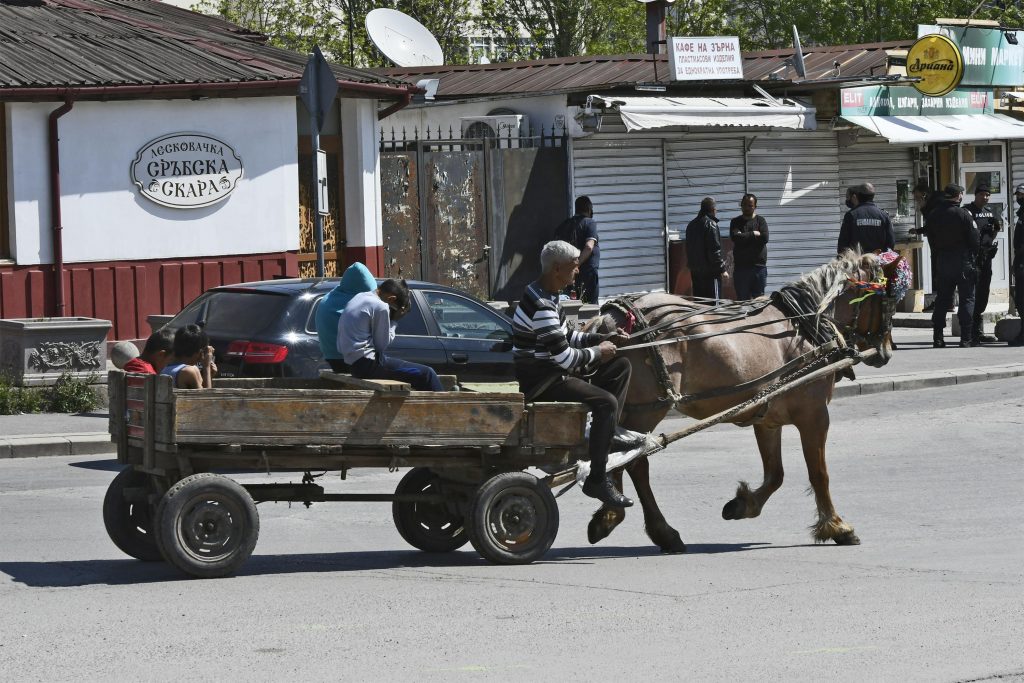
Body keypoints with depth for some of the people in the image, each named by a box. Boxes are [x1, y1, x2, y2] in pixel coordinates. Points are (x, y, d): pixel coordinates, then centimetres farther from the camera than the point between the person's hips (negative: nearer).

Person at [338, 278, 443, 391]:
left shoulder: (360, 297, 15)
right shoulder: (380, 307, -13)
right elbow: (382, 345, -9)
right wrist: (394, 321, 1)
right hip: (367, 364, -10)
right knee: (426, 374, -11)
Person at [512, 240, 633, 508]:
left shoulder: (546, 295, 11)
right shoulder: (541, 306, -24)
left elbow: (567, 335, 20)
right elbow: (564, 356, -25)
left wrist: (604, 338, 7)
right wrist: (598, 352, -9)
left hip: (553, 372, 11)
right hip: (541, 383, -11)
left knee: (621, 366, 12)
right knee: (606, 402, -23)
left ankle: (609, 433, 8)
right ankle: (597, 480, -18)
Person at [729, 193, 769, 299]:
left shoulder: (760, 220, 8)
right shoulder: (735, 222, 8)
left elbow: (764, 238, -9)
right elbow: (735, 238, -11)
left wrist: (745, 237, -8)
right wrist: (753, 234, -7)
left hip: (759, 266, 0)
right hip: (741, 266, 0)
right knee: (743, 299, 1)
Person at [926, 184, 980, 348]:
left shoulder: (933, 216, 5)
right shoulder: (963, 214, -11)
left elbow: (931, 241, 8)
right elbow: (974, 239, -10)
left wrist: (938, 256, 12)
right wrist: (974, 259, 2)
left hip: (941, 262, 5)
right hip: (962, 260, -5)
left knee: (941, 299, 10)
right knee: (967, 299, 0)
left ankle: (937, 338, 8)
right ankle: (966, 338, -6)